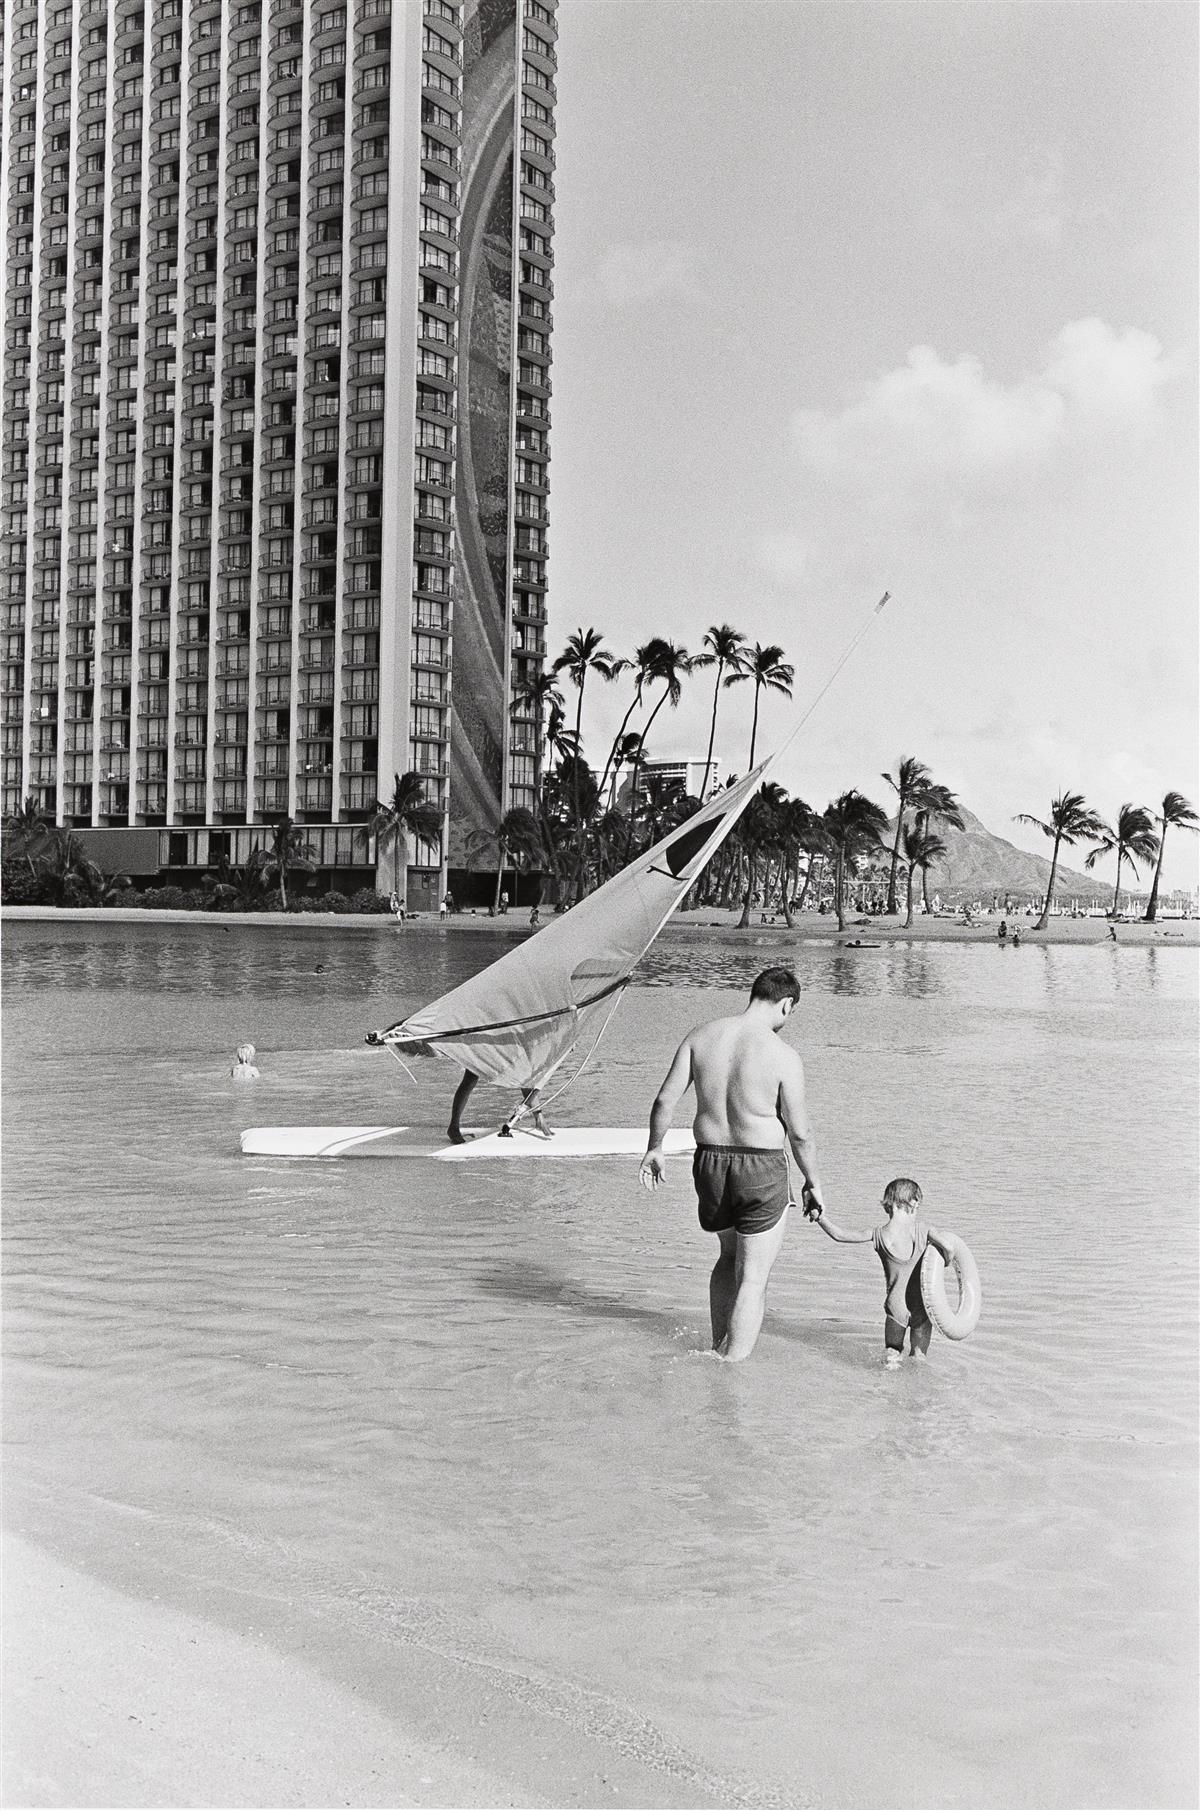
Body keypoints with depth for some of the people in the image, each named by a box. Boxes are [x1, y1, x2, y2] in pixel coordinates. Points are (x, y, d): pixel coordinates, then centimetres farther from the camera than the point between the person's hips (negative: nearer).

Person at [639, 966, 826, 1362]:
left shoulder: (702, 1035, -2)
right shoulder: (783, 1056, -15)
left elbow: (666, 1098, -1)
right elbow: (799, 1133, -10)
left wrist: (654, 1148, 14)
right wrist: (812, 1182, 5)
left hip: (709, 1162, 5)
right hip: (762, 1169, -5)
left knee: (730, 1256, 27)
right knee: (752, 1277, 7)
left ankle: (717, 1351, 32)